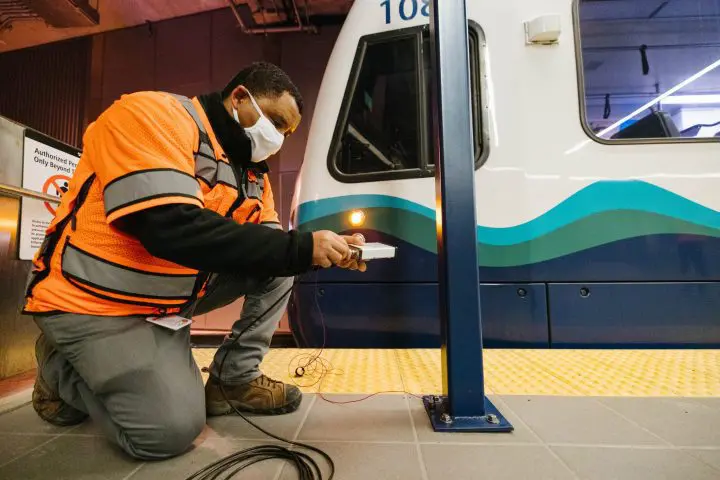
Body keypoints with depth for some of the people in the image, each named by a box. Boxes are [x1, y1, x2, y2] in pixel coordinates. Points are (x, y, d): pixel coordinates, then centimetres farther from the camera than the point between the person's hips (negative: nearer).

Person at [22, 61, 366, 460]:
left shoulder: (252, 172, 4)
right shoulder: (152, 115, -20)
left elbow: (265, 245, 1)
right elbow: (174, 229, -33)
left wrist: (326, 253, -19)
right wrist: (300, 248, -33)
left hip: (173, 301, 7)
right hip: (94, 299, -7)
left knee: (278, 264, -4)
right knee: (172, 429, -17)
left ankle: (234, 377, 3)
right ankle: (61, 366, 10)